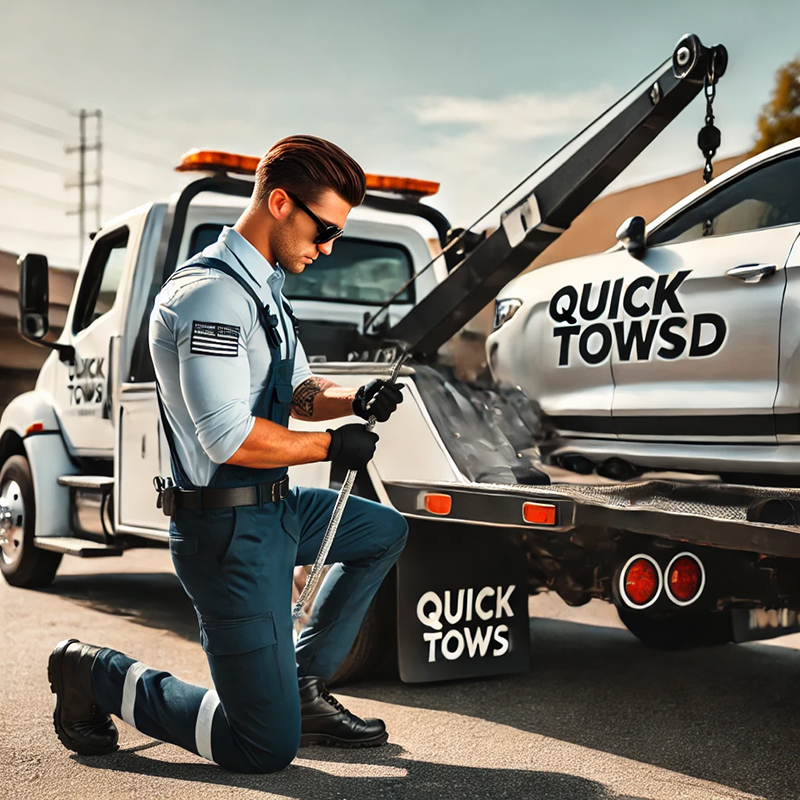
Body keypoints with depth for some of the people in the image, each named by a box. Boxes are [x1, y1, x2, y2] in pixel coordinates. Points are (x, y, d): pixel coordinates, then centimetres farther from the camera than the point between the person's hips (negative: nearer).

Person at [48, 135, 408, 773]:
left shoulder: (263, 288, 14)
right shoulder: (213, 294, -21)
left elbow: (297, 390, 21)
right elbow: (231, 438, -27)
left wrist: (354, 400, 0)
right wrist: (333, 445, -14)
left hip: (274, 506, 10)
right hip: (228, 528, -10)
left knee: (386, 531, 27)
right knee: (267, 749, -6)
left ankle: (303, 682, 23)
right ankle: (99, 676, 9)